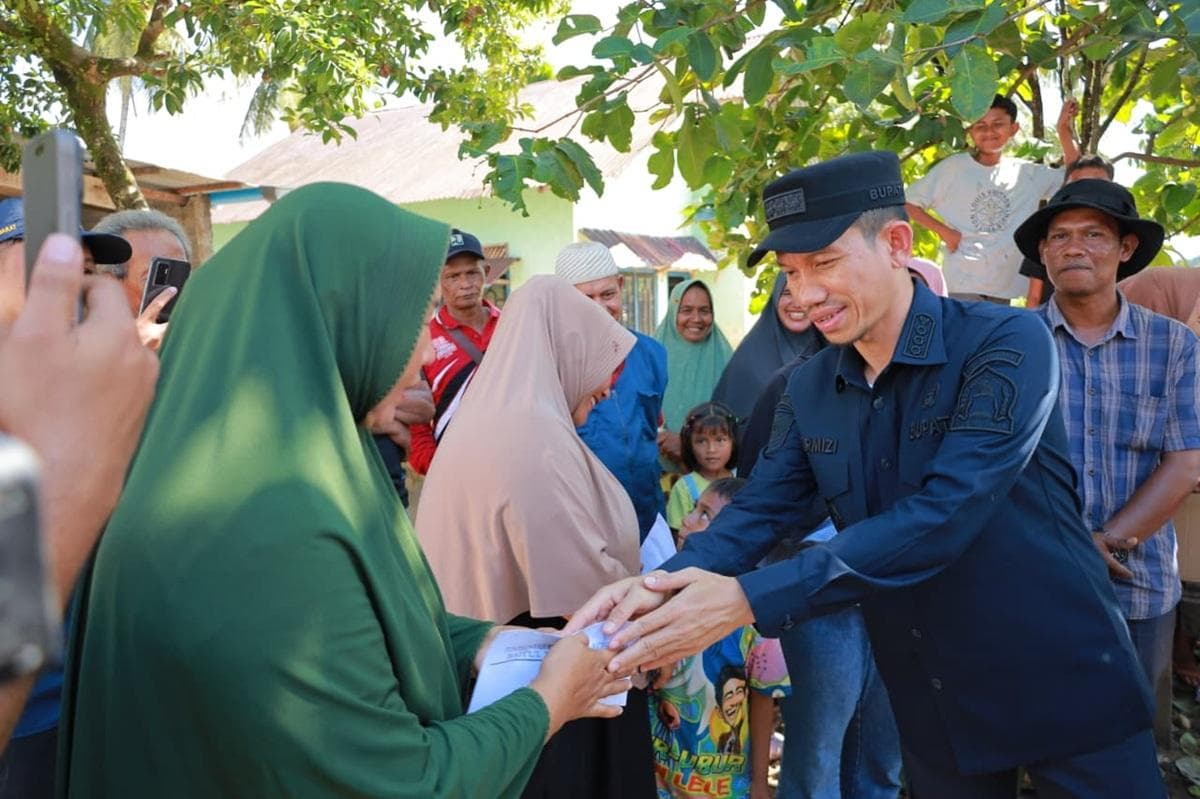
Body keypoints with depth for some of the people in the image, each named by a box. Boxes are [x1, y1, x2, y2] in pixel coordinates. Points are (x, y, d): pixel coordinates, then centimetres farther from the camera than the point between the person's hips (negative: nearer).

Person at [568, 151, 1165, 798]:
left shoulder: (1007, 344, -20)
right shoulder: (808, 391, -2)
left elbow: (945, 512, -31)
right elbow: (760, 509, -6)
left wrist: (747, 599, -36)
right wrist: (661, 585, -28)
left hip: (1061, 684, -4)